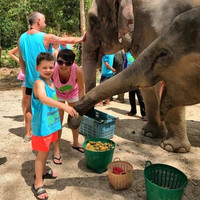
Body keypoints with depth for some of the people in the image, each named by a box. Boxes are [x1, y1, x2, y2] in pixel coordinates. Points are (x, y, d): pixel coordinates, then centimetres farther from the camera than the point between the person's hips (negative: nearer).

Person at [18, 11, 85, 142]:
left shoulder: (22, 38, 2)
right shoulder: (46, 37, -14)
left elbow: (21, 60, 10)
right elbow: (69, 40, -6)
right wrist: (81, 38, 11)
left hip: (30, 79, 5)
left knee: (30, 106, 16)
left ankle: (28, 133, 26)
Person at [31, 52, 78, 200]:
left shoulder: (50, 81, 6)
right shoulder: (39, 83, -22)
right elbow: (43, 98, -43)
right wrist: (64, 106, -53)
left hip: (51, 123, 8)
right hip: (42, 125, -8)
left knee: (46, 150, 23)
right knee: (42, 153, 3)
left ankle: (43, 171, 44)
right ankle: (38, 184, 18)